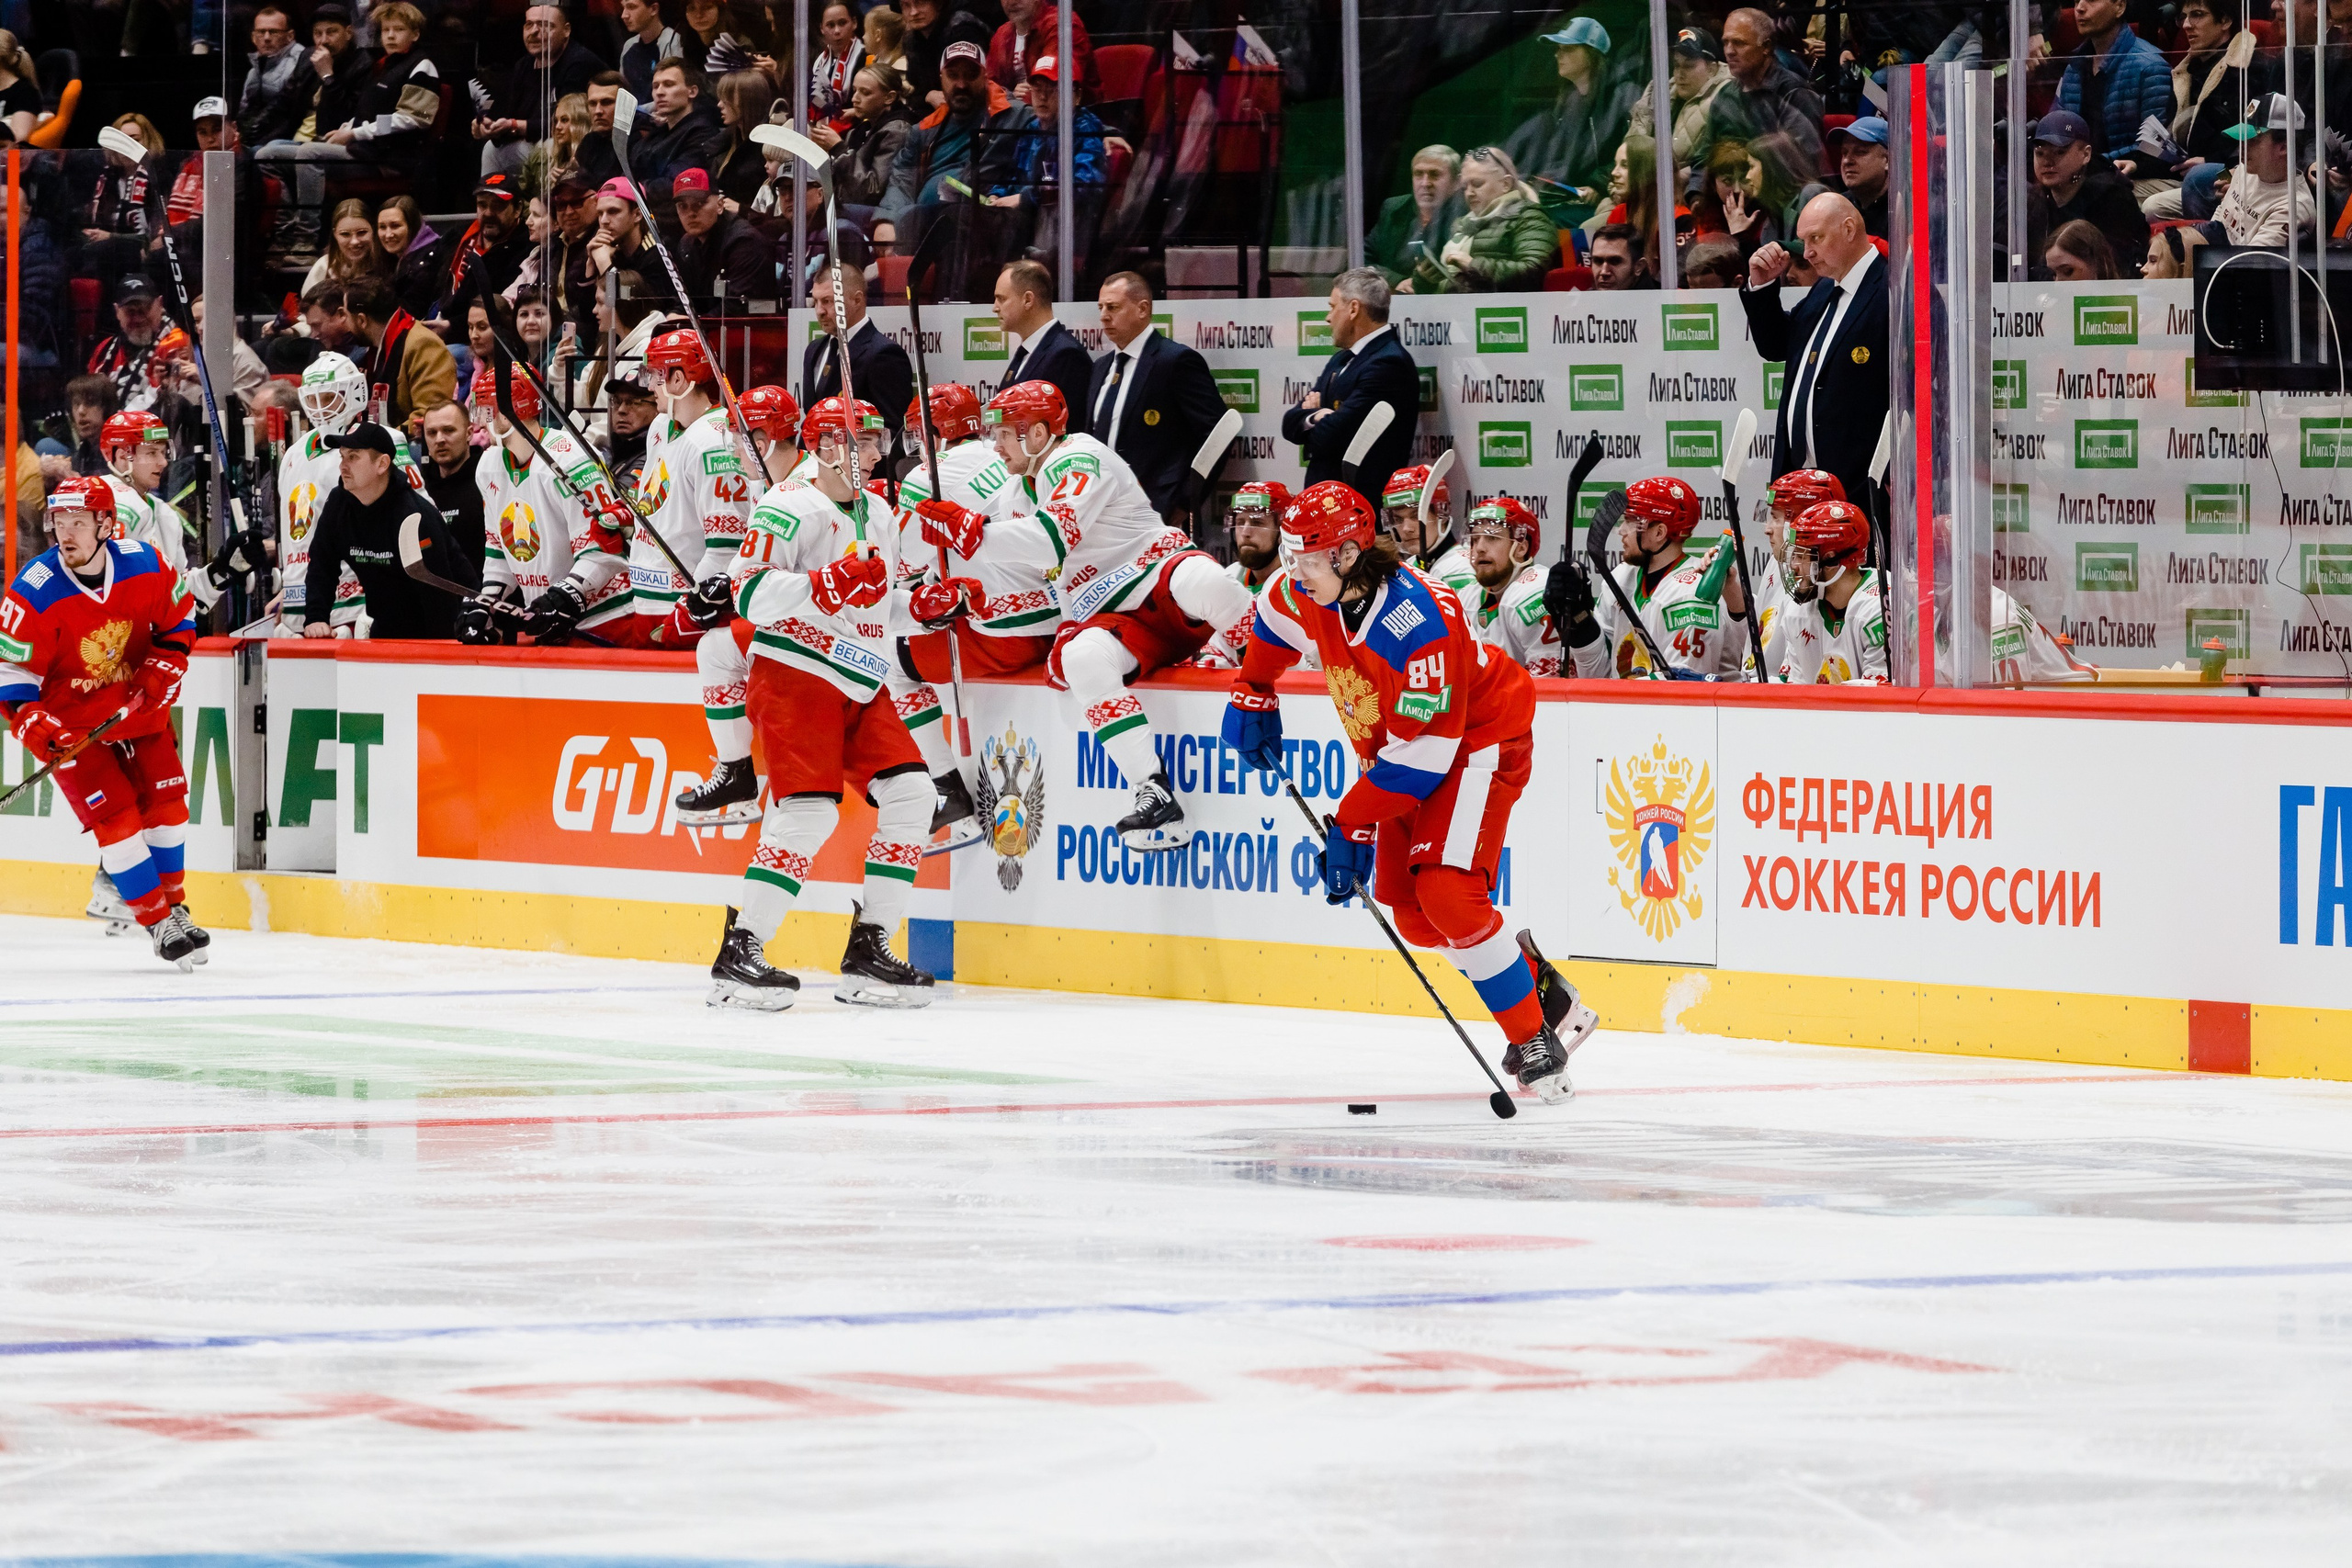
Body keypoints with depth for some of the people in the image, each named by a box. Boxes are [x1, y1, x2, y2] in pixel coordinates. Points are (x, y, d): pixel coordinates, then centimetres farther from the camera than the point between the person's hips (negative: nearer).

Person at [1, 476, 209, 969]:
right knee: (116, 816, -11)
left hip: (137, 706, 4)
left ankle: (173, 903, 22)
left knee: (165, 804, 3)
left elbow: (179, 616, 6)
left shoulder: (145, 566, -13)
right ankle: (158, 923, -2)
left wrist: (165, 666, -7)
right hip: (71, 720, -4)